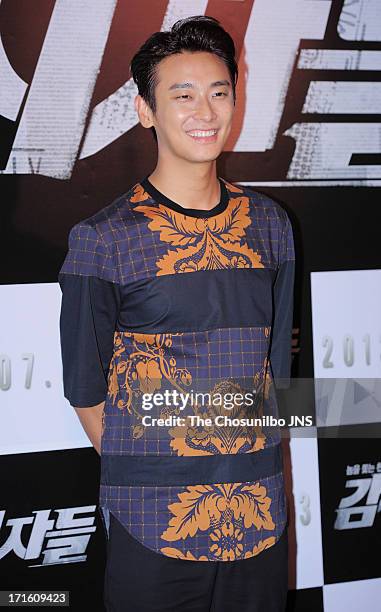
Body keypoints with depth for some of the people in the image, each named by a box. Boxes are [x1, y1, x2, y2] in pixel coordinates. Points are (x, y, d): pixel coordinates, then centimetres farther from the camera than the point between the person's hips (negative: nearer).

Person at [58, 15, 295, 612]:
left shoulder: (269, 225, 5)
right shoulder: (103, 239, -7)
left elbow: (273, 362, 11)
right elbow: (86, 389, -1)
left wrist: (243, 464, 5)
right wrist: (139, 476, 1)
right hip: (152, 524, -3)